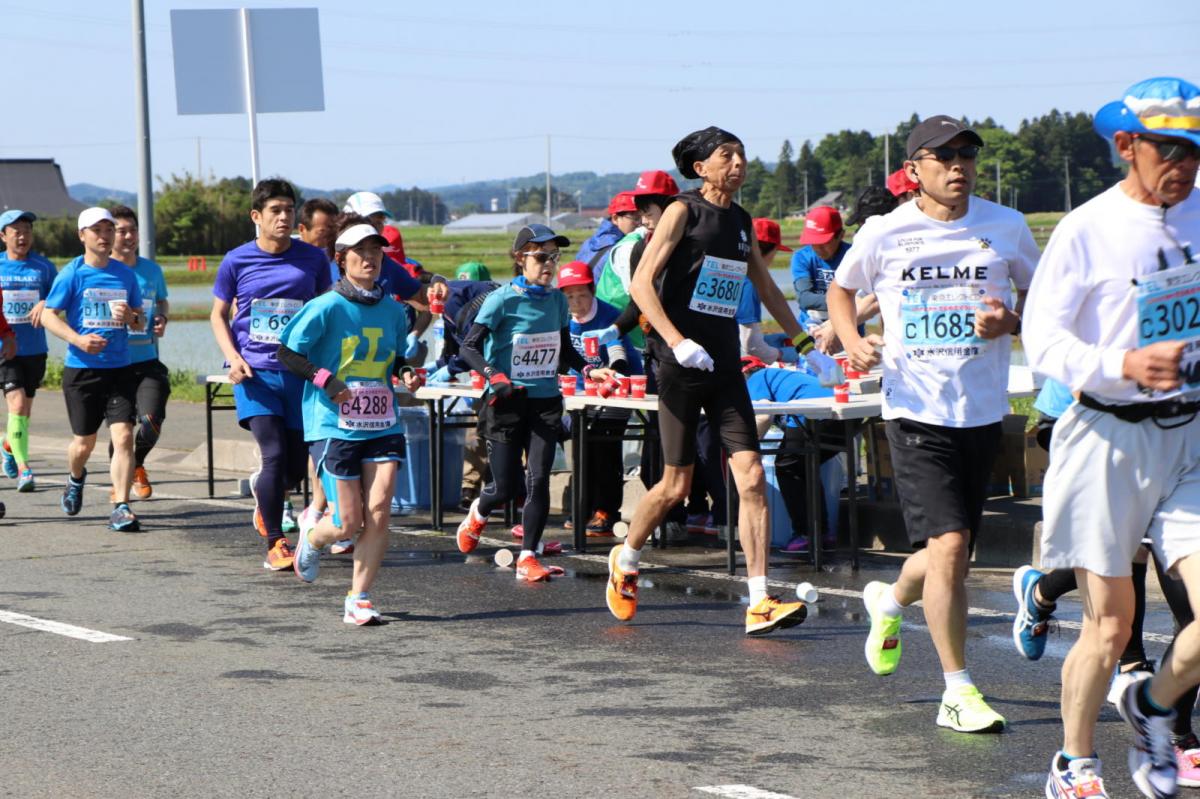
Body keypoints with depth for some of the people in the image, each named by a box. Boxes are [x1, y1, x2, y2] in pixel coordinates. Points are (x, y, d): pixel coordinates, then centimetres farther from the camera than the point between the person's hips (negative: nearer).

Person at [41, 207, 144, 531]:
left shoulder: (125, 274, 8)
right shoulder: (72, 273, -3)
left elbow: (140, 320, 17)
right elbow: (48, 315, -4)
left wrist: (132, 317, -8)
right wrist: (79, 339, -18)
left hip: (119, 368, 2)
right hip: (81, 368, -2)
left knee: (123, 436, -12)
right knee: (85, 441, 8)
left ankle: (121, 508, -9)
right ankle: (75, 480, 41)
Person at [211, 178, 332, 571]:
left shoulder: (313, 259, 4)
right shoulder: (237, 261, 0)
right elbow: (218, 314, 10)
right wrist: (233, 357, -6)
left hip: (299, 372, 3)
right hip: (254, 372, -2)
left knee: (297, 464, 6)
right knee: (274, 454, -14)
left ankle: (265, 499, 41)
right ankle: (275, 544, -4)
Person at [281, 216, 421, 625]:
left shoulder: (392, 310, 8)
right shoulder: (328, 307, -9)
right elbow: (286, 352, -6)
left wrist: (408, 376, 2)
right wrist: (325, 380, -17)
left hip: (383, 425, 4)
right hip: (334, 426, -4)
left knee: (379, 512, -9)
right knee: (349, 522, -3)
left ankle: (358, 599, 2)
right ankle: (311, 539, 34)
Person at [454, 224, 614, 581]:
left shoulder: (557, 300, 6)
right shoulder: (502, 299, -10)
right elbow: (470, 345, -12)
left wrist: (589, 370, 1)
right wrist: (493, 375, -26)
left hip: (546, 401, 4)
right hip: (507, 403, -4)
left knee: (539, 480, -6)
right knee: (507, 486, 0)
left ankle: (528, 557, 2)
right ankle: (478, 514, 36)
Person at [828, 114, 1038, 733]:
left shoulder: (1006, 227, 4)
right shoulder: (885, 233, -1)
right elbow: (841, 289, 16)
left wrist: (1010, 322, -7)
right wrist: (852, 340, -4)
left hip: (982, 413, 3)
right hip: (916, 410, -3)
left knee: (950, 557, 12)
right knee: (948, 545, -16)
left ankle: (891, 601, 47)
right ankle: (958, 692, -6)